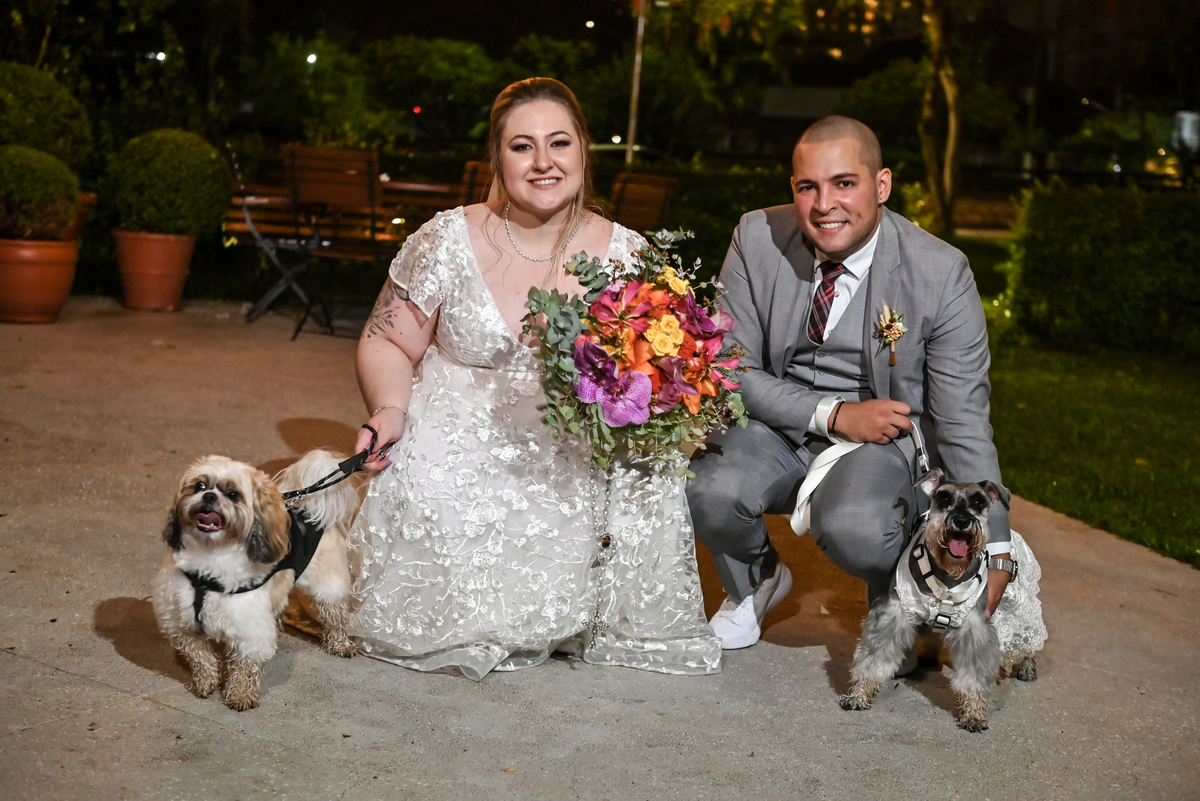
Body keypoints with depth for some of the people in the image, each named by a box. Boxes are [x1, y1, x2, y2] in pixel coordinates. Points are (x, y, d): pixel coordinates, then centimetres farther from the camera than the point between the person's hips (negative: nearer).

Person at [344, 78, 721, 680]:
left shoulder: (627, 255, 2)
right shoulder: (448, 240, 0)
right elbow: (388, 343, 7)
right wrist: (389, 409, -13)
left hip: (581, 457, 1)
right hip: (461, 445, -1)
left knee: (648, 491, -26)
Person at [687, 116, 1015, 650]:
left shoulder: (941, 273, -14)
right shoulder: (757, 239, -9)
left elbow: (963, 422, -11)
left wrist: (994, 550, -14)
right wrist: (832, 414, -18)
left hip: (886, 438, -2)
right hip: (779, 428, 2)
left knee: (852, 528, -34)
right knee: (708, 490, -29)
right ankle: (754, 582, 8)